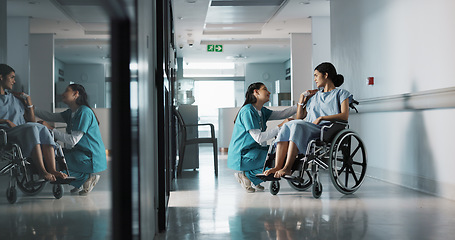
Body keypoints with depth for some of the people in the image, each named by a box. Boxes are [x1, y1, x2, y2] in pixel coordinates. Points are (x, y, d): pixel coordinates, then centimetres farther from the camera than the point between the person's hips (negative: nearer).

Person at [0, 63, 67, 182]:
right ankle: (42, 171, -42)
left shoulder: (15, 97, 26)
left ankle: (52, 170, -41)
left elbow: (31, 120, 24)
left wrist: (28, 100, 13)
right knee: (32, 128, -34)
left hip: (24, 132, 5)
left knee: (42, 129, -27)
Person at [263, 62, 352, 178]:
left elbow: (344, 116, -5)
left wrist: (321, 118, -14)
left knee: (296, 125, -34)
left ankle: (287, 168, -43)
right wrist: (302, 98, 22)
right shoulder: (314, 96, 32)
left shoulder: (341, 93, 13)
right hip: (309, 130, 6)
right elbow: (299, 116, 28)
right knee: (286, 127, -27)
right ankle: (277, 168, -40)